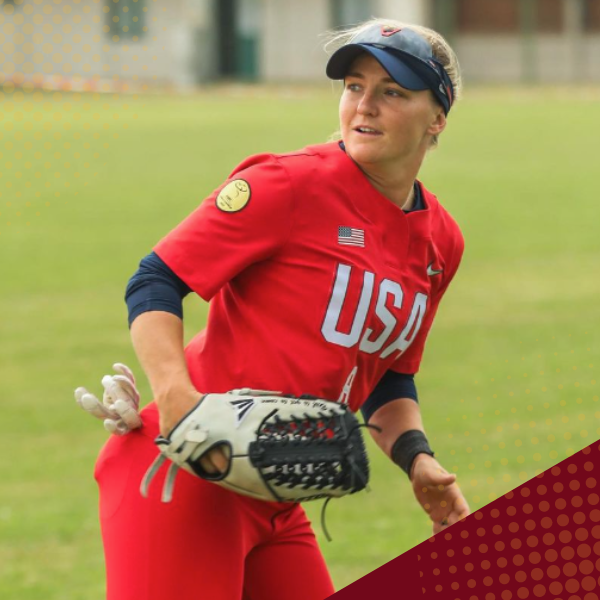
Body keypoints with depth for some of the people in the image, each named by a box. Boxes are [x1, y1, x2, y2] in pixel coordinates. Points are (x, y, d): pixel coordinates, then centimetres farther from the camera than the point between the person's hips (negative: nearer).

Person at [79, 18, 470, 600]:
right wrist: (175, 395, -27)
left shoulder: (440, 240, 11)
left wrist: (415, 459, 4)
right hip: (185, 474, -8)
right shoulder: (293, 183, -11)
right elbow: (153, 283, -12)